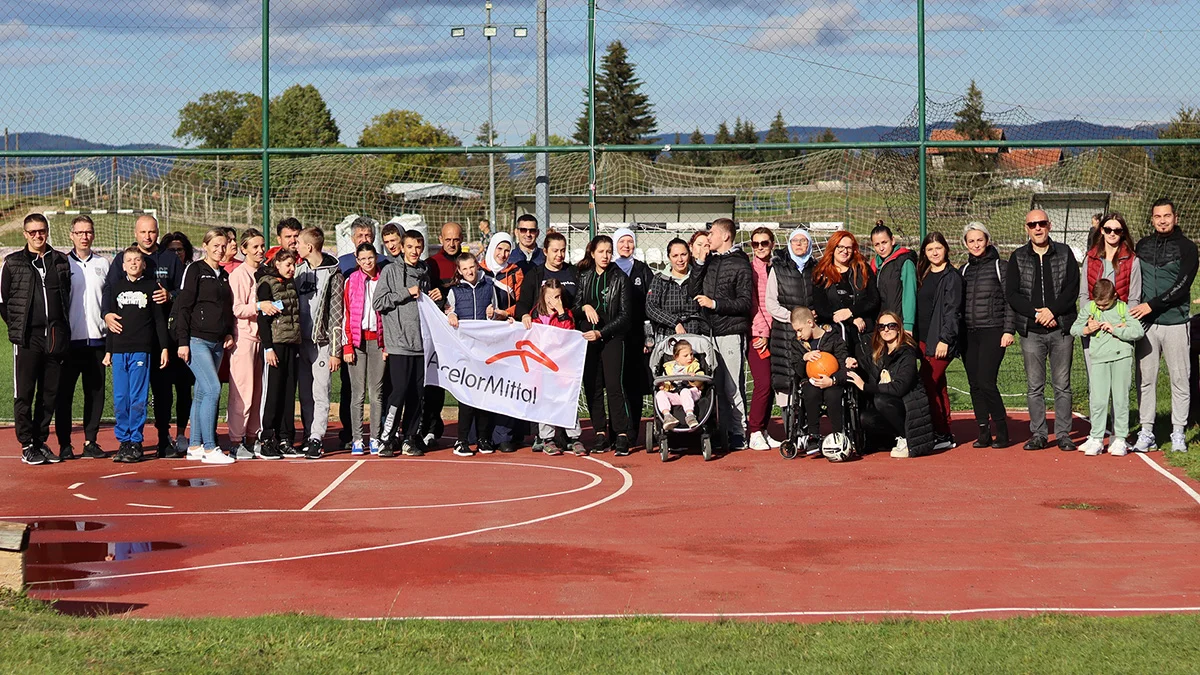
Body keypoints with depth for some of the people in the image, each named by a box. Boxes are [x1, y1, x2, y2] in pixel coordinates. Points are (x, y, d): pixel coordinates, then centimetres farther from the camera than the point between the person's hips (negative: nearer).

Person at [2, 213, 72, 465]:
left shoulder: (61, 261, 10)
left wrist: (60, 326, 11)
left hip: (56, 338, 3)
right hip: (27, 339, -3)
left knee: (50, 393, 6)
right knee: (24, 393, -2)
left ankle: (41, 442, 16)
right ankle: (27, 446, 3)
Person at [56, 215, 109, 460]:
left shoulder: (103, 264, 11)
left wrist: (108, 317, 8)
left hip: (96, 339, 3)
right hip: (69, 339, -3)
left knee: (96, 393, 4)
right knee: (64, 393, -2)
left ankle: (91, 441, 11)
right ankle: (64, 444, 4)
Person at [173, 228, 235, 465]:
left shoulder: (224, 275, 16)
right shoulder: (195, 270, -5)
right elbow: (183, 307, -9)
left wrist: (229, 333, 9)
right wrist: (183, 341, -14)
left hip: (216, 344, 7)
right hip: (197, 341, -7)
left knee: (202, 393, 9)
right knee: (213, 388, -17)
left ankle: (195, 446, 14)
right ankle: (209, 449, -17)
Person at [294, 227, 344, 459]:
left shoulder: (332, 274, -5)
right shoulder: (299, 269, 12)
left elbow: (336, 314, -7)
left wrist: (335, 351, -10)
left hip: (321, 342, -5)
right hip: (300, 340, 5)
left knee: (320, 394, -5)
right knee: (305, 394, 8)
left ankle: (317, 438, -4)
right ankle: (308, 436, 14)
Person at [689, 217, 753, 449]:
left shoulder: (740, 265, -3)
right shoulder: (710, 262, 16)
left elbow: (745, 303, -7)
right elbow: (692, 291, 10)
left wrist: (715, 304, -10)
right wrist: (700, 264, 3)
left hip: (731, 332, -6)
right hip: (711, 332, 6)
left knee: (733, 387, -7)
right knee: (717, 386, 6)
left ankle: (738, 434, -2)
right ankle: (723, 432, 10)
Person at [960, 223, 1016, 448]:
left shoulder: (999, 267, 0)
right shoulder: (964, 270, 14)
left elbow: (1010, 301, -2)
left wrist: (1008, 330, -10)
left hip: (992, 332, -5)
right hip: (968, 334, 5)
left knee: (986, 383, -14)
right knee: (974, 385, 3)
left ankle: (1002, 433, -4)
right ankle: (983, 433, 8)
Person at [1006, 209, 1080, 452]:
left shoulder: (1064, 253, 7)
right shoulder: (1018, 258, 8)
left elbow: (1072, 289, 0)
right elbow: (1011, 293, 1)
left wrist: (1052, 310, -14)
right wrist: (1036, 313, -11)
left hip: (1061, 328, -1)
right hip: (1031, 331, 1)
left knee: (1062, 384, 2)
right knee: (1035, 386, 2)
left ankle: (1063, 434, 6)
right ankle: (1038, 434, 8)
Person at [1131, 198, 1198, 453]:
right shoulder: (1142, 246, 11)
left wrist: (1152, 305, -16)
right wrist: (1136, 308, 5)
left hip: (1175, 322, -3)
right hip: (1146, 322, 3)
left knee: (1179, 379, 1)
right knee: (1145, 378, 2)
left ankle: (1178, 432, 8)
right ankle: (1146, 432, 7)